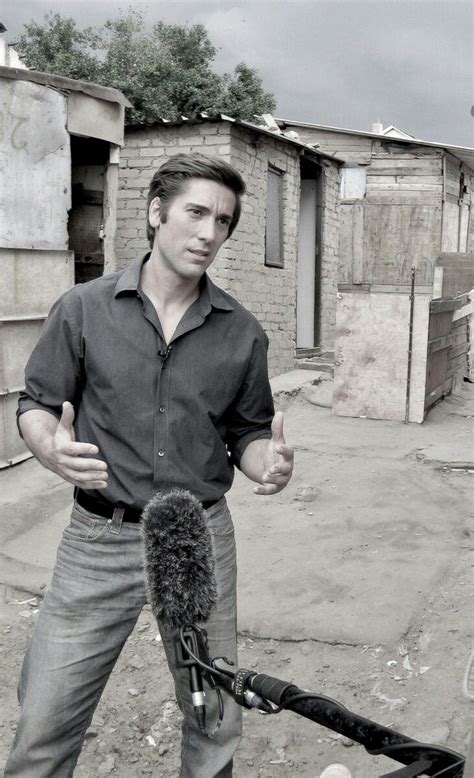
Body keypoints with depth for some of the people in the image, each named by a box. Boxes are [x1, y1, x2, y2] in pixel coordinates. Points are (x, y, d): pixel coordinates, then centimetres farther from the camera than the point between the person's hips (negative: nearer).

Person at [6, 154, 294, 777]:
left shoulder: (243, 332, 3)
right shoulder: (83, 310, -2)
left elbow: (247, 433, 10)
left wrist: (269, 462, -13)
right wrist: (53, 448, -18)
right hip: (100, 539, -1)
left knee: (215, 725, 15)